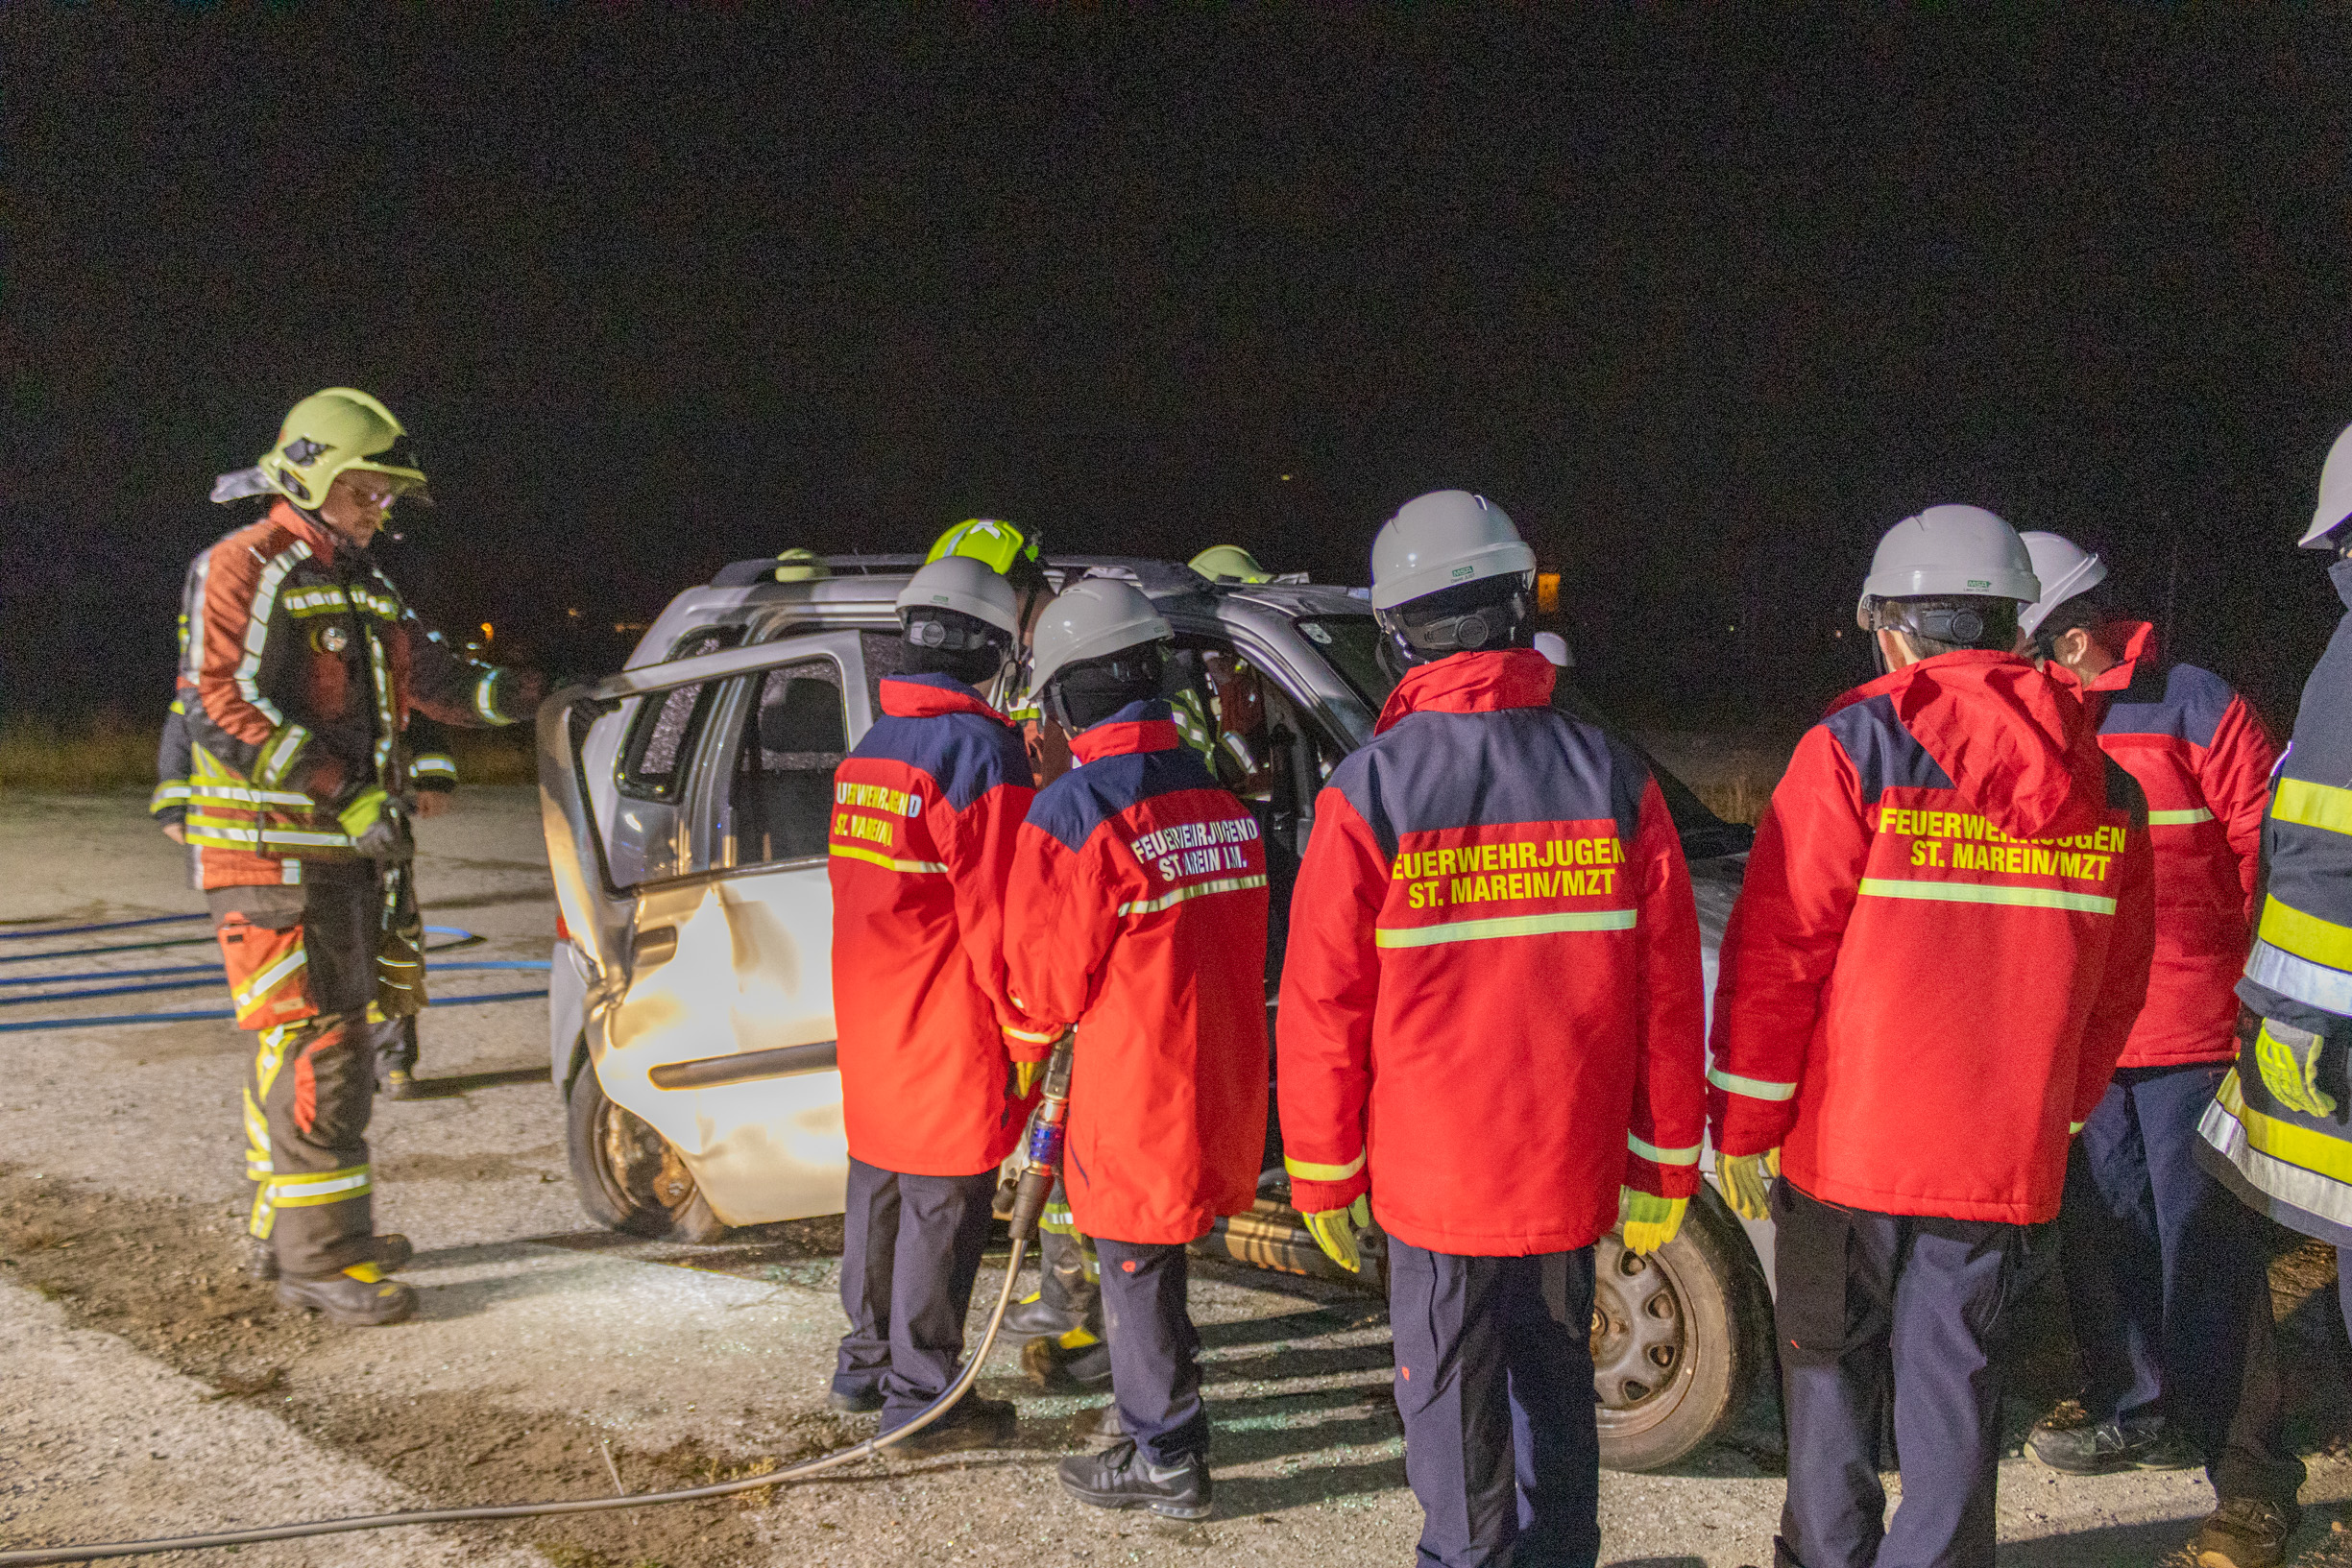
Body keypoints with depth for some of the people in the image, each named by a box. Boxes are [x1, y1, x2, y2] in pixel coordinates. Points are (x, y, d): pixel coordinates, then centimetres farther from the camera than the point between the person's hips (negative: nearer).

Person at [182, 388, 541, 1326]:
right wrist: (339, 793, -25)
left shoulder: (361, 585, 20)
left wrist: (526, 693, 3)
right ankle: (320, 1259, -6)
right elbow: (217, 704, -20)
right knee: (318, 1054, -11)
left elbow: (431, 677, 19)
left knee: (303, 1049, 17)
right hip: (273, 853, -9)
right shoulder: (243, 568, -9)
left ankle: (286, 1230, 29)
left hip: (348, 851, 9)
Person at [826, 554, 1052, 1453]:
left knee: (879, 1192, 19)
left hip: (871, 1034, 9)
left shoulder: (871, 747, 12)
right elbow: (997, 913, -18)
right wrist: (1029, 1037, -12)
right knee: (941, 1211, 0)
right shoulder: (977, 750, -16)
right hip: (951, 1041, -9)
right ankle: (920, 1397, 7)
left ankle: (866, 1362, 32)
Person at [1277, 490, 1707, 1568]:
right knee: (1554, 1379, 20)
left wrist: (1323, 1177, 2)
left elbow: (1323, 1004, -9)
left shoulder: (1370, 792, -13)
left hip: (1435, 1173, -3)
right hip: (1572, 1164, 3)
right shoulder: (1613, 779, -4)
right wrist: (1665, 1165, 9)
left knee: (1451, 1397, 11)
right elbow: (1668, 990, -1)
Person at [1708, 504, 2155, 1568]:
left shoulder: (1856, 748, -10)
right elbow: (2114, 988, 12)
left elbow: (1777, 950, -11)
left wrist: (1740, 1121, -4)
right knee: (1953, 1378, 10)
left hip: (1848, 1140, -3)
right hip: (2006, 1158, 3)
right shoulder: (2103, 787, 5)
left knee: (1831, 1363, 14)